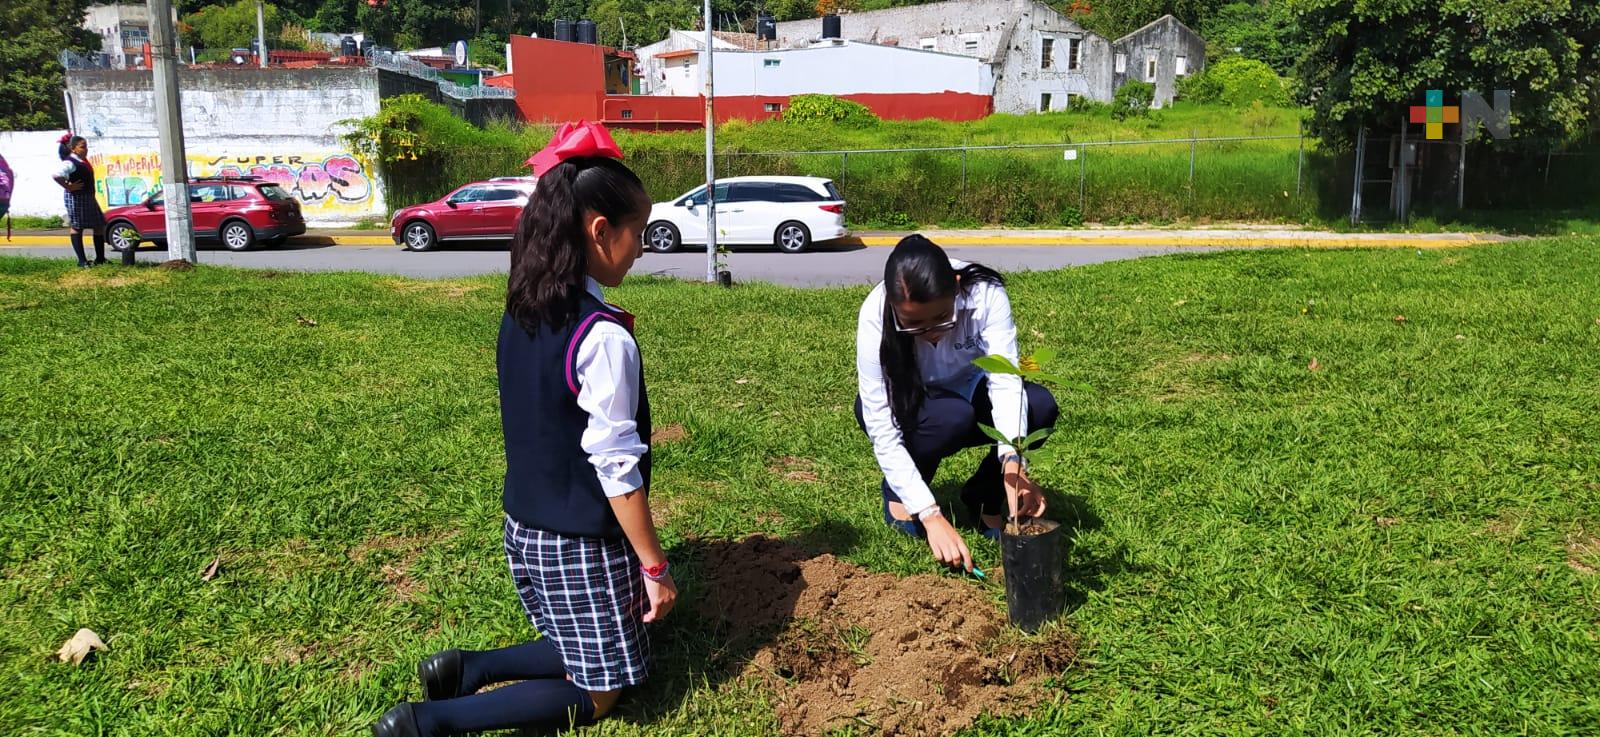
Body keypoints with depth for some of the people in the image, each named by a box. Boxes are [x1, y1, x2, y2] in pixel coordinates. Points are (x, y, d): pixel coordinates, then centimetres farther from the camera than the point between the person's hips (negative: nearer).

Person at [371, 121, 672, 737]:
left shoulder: (520, 315, 1)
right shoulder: (604, 337, -24)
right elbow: (617, 466, -22)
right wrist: (654, 565, -13)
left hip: (524, 527, 8)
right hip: (583, 545, -8)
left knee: (582, 651, 26)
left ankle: (466, 669, 12)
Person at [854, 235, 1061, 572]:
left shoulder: (985, 294, -30)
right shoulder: (875, 316, -33)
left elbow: (1005, 379, -36)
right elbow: (882, 431, -33)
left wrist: (1012, 462, -55)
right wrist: (931, 516, -41)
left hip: (966, 390, 2)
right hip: (903, 405, -2)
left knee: (1041, 406, -28)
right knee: (952, 416, -36)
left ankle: (983, 498, -2)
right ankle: (897, 490, -5)